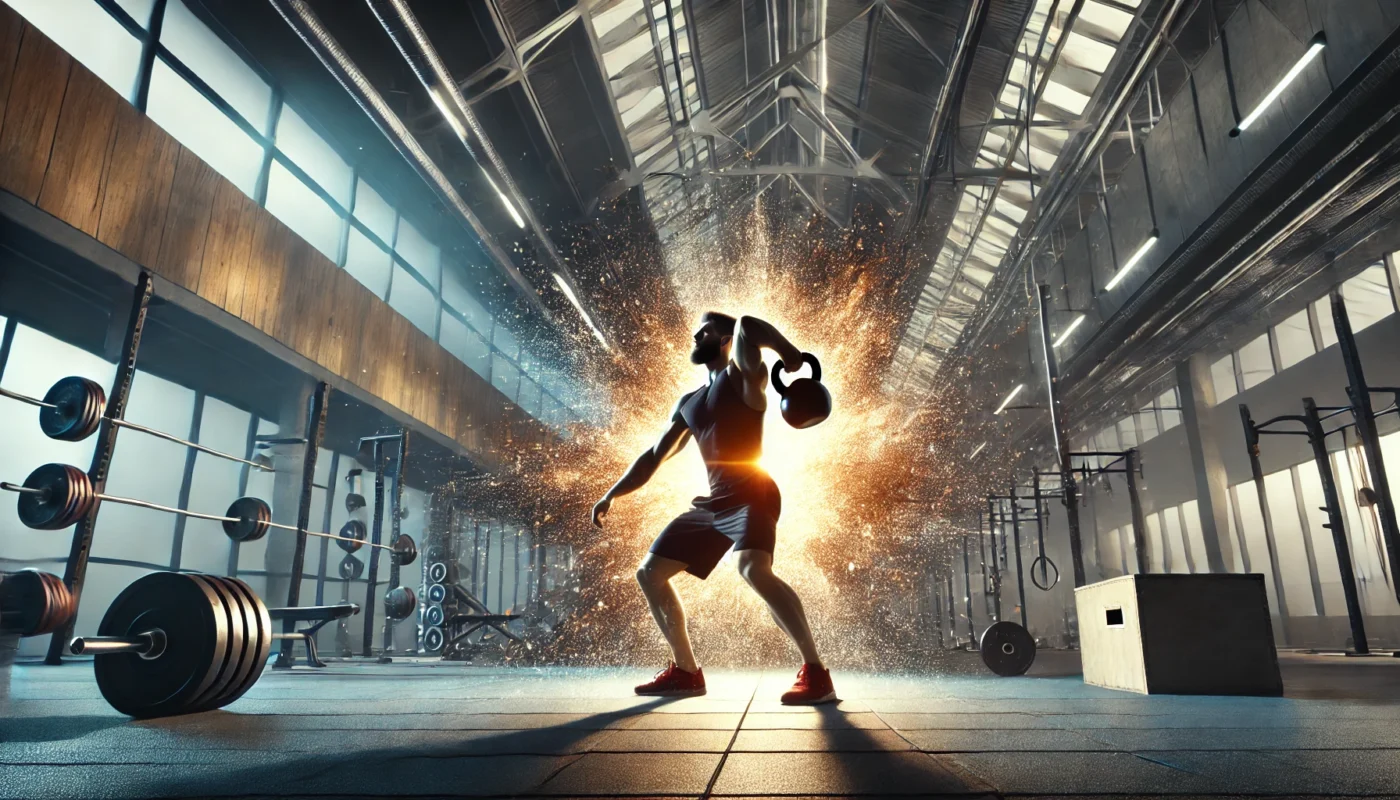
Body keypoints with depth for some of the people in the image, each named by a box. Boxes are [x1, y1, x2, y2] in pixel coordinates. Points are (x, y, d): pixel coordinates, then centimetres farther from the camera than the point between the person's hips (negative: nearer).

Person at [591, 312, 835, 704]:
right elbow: (653, 456, 23)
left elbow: (746, 325, -27)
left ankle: (815, 673, -23)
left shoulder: (742, 374, -4)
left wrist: (789, 353, -20)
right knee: (649, 573, 9)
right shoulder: (688, 403, 20)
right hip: (713, 503, 9)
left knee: (753, 569, -35)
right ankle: (686, 672, 16)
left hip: (752, 496, -8)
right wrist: (612, 494, 20)